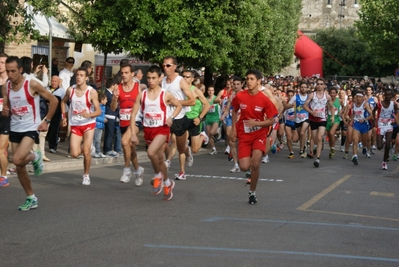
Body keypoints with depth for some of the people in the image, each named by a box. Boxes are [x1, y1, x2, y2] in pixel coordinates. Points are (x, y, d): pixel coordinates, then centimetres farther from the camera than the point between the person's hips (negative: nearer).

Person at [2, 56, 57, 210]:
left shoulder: (32, 84, -16)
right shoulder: (6, 87, 0)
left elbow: (53, 100, -8)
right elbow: (6, 110, 11)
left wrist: (47, 121, -8)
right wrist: (5, 112, -13)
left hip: (31, 128, -6)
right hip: (15, 129, 6)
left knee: (17, 160, -25)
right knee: (19, 167, 7)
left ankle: (35, 157, 8)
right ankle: (31, 199, 21)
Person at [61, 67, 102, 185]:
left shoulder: (92, 92, -13)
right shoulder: (70, 90, -3)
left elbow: (98, 111, -13)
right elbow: (63, 101, 18)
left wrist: (89, 115, -32)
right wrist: (64, 116, 10)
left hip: (88, 124, -3)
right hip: (75, 125, 3)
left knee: (86, 152, -8)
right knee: (74, 154, -7)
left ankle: (86, 175, 12)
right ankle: (83, 148, 30)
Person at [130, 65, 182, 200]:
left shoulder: (166, 95, -6)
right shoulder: (142, 95, 0)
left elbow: (179, 105, 10)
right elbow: (133, 114, 1)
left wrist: (171, 117, -8)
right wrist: (133, 133, -6)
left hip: (162, 129, -4)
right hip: (148, 130, 4)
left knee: (151, 152, -27)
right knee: (159, 158, 14)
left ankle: (157, 176, -1)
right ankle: (167, 183, 34)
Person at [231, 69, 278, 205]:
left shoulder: (264, 100, -12)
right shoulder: (240, 96, -7)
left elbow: (271, 121, -6)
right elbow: (235, 111, 13)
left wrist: (256, 123, -20)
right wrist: (234, 129, 5)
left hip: (259, 134, -2)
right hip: (244, 135, 2)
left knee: (255, 164, -19)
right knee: (244, 167, -10)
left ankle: (252, 192, 4)